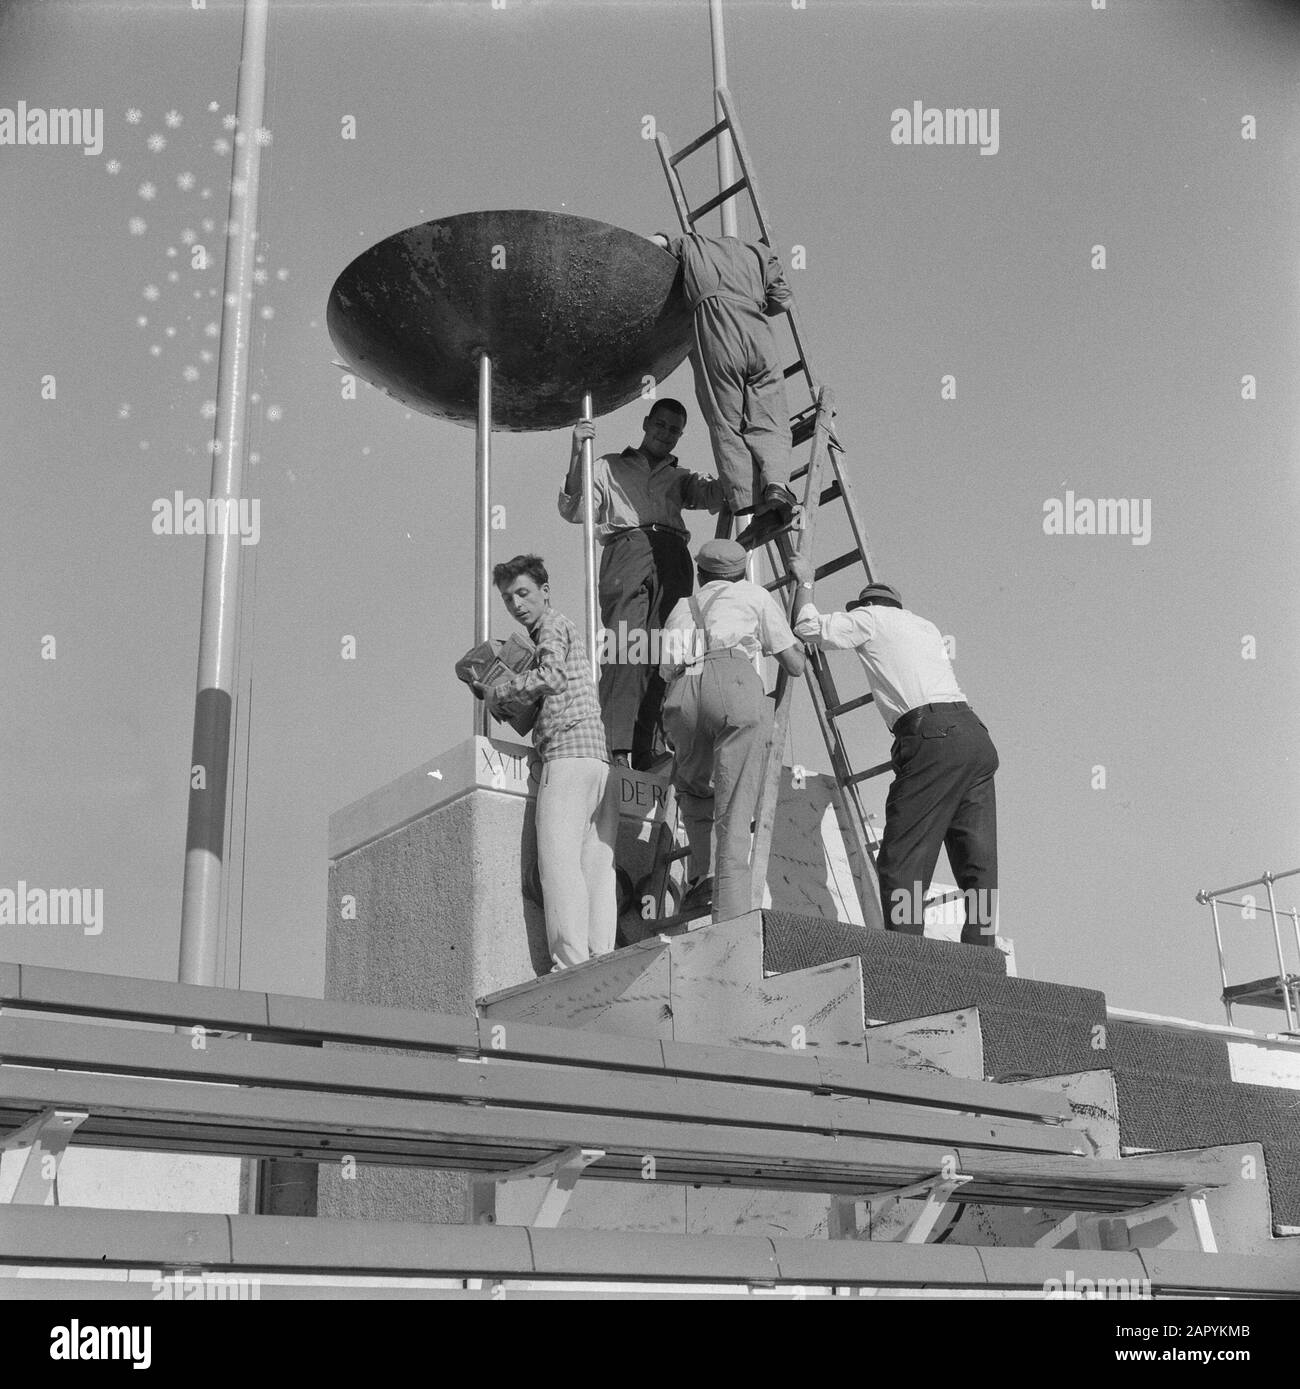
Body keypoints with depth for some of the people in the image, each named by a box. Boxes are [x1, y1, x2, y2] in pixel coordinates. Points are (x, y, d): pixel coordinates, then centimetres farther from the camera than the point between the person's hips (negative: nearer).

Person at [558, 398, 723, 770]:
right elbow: (573, 512, 12)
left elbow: (715, 496, 15)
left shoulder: (680, 478, 35)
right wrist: (577, 454, 0)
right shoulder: (609, 467, 28)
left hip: (671, 558, 3)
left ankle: (645, 752, -20)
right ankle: (615, 748, -30)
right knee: (623, 648, -21)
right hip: (626, 548, -3)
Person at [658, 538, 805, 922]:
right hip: (733, 682, -3)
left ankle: (702, 875, 8)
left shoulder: (681, 609, 38)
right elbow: (795, 665, 27)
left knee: (693, 788, 28)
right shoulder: (754, 595, 28)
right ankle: (731, 918, -20)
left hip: (681, 696, 3)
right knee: (734, 812, -7)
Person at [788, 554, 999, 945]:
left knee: (902, 862, -8)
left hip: (934, 737, -7)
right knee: (978, 862, 3)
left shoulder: (871, 618, 12)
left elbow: (808, 628, 11)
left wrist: (806, 581, 29)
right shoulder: (927, 627, 32)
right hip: (976, 734, 7)